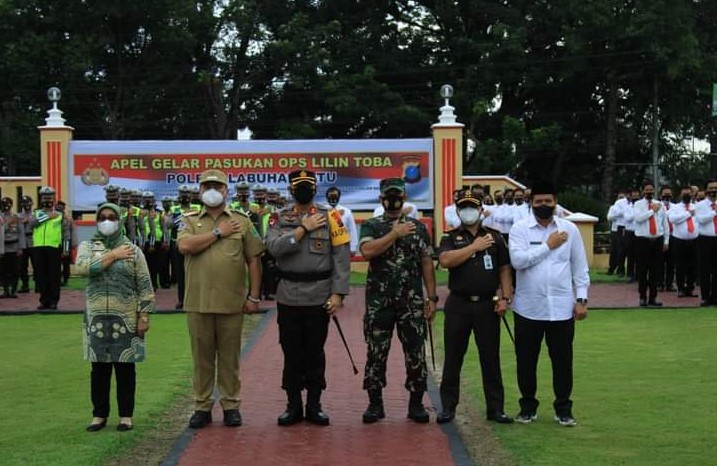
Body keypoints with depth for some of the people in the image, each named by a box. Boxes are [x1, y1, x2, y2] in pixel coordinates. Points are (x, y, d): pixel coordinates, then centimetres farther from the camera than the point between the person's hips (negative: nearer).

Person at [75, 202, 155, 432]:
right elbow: (83, 268, -16)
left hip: (126, 319, -1)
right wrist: (113, 255, -12)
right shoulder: (87, 246, 7)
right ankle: (99, 414, 15)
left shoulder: (132, 250, 4)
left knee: (125, 367, 4)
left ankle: (126, 415, 13)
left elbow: (144, 286, 1)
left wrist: (144, 316, -6)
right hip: (97, 318, 1)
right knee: (99, 367, 6)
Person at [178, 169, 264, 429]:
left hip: (232, 302, 0)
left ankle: (231, 405, 16)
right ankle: (202, 406, 15)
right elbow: (184, 246, -14)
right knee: (202, 356, 7)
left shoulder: (242, 222, 8)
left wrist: (254, 296, 1)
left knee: (229, 356, 6)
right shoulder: (190, 221, 8)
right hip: (198, 302, 0)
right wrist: (218, 233, -9)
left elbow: (254, 261, 7)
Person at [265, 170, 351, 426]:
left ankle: (314, 405, 16)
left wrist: (338, 293, -11)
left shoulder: (330, 217, 0)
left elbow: (341, 257, -4)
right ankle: (293, 405, 17)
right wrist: (304, 228, -15)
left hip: (319, 297, -1)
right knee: (291, 352, 7)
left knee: (315, 352, 6)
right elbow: (274, 248, -13)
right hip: (288, 297, 1)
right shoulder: (279, 218, 5)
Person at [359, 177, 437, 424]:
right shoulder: (370, 226, 4)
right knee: (376, 353, 3)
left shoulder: (418, 227, 8)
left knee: (415, 353, 2)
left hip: (412, 302, 1)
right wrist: (395, 233, -16)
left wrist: (432, 298, 3)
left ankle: (416, 403, 13)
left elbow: (427, 264, 8)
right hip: (379, 302, -1)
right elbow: (367, 251, -16)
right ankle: (375, 404, 13)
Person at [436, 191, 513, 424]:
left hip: (487, 305, 1)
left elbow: (504, 270, 8)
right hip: (458, 305, -1)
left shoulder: (495, 237, 9)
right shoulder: (450, 238, 6)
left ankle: (495, 408, 11)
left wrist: (505, 298, -3)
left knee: (491, 358, 4)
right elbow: (445, 260, -14)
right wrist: (474, 247, -13)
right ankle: (448, 407, 12)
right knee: (453, 357, 4)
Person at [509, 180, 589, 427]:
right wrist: (548, 246, -12)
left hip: (562, 307, 1)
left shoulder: (570, 229, 4)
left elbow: (580, 267, 6)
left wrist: (581, 299, 1)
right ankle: (528, 406, 22)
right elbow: (518, 260, -17)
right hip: (528, 307, -1)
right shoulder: (520, 229, -2)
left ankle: (563, 408, 19)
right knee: (526, 359, 8)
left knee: (562, 359, 6)